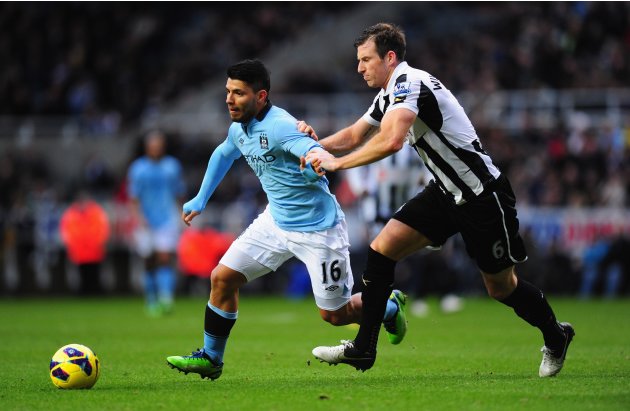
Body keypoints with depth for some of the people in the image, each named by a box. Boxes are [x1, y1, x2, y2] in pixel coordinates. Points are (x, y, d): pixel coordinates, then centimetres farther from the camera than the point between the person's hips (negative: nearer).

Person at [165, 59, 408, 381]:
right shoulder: (239, 129, 0)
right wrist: (200, 200, 25)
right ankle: (210, 358, 13)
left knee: (334, 314, 0)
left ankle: (390, 306, 30)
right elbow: (223, 154, 24)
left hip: (318, 229, -7)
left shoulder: (280, 126, -26)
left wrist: (315, 163, -64)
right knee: (222, 278, -1)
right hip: (276, 220, 8)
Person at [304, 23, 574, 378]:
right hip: (446, 192, 9)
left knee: (501, 287, 5)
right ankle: (363, 349, 0)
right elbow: (354, 135, 18)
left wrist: (337, 162, -29)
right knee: (382, 249, -4)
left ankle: (556, 338, 32)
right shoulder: (390, 94, 8)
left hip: (483, 197, -9)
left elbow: (391, 141, -38)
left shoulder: (409, 83, -23)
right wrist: (317, 144, -2)